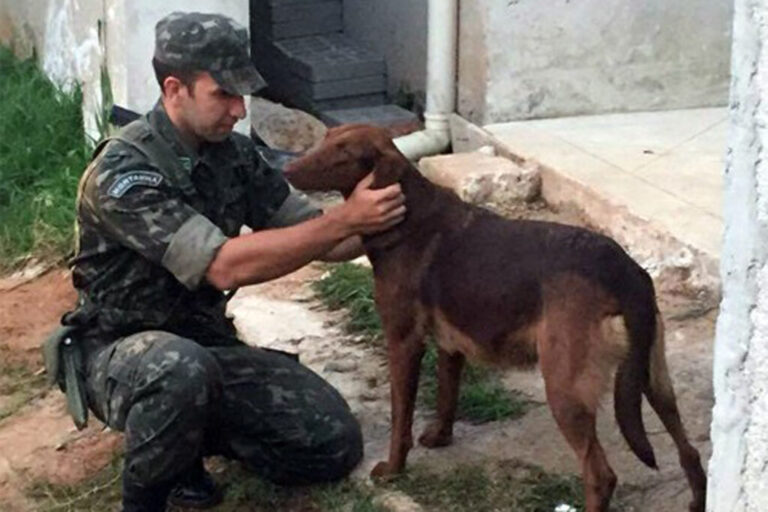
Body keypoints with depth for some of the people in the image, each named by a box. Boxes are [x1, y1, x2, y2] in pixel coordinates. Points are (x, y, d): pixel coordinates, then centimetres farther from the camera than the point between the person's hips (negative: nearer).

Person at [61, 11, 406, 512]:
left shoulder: (234, 154, -2)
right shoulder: (122, 171, -24)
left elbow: (316, 237, 2)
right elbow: (224, 266, -32)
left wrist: (378, 224, -18)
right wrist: (345, 220, -33)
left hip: (208, 342, 7)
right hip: (123, 353, -6)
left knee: (335, 444, -6)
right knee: (181, 368, -43)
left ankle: (183, 434, 13)